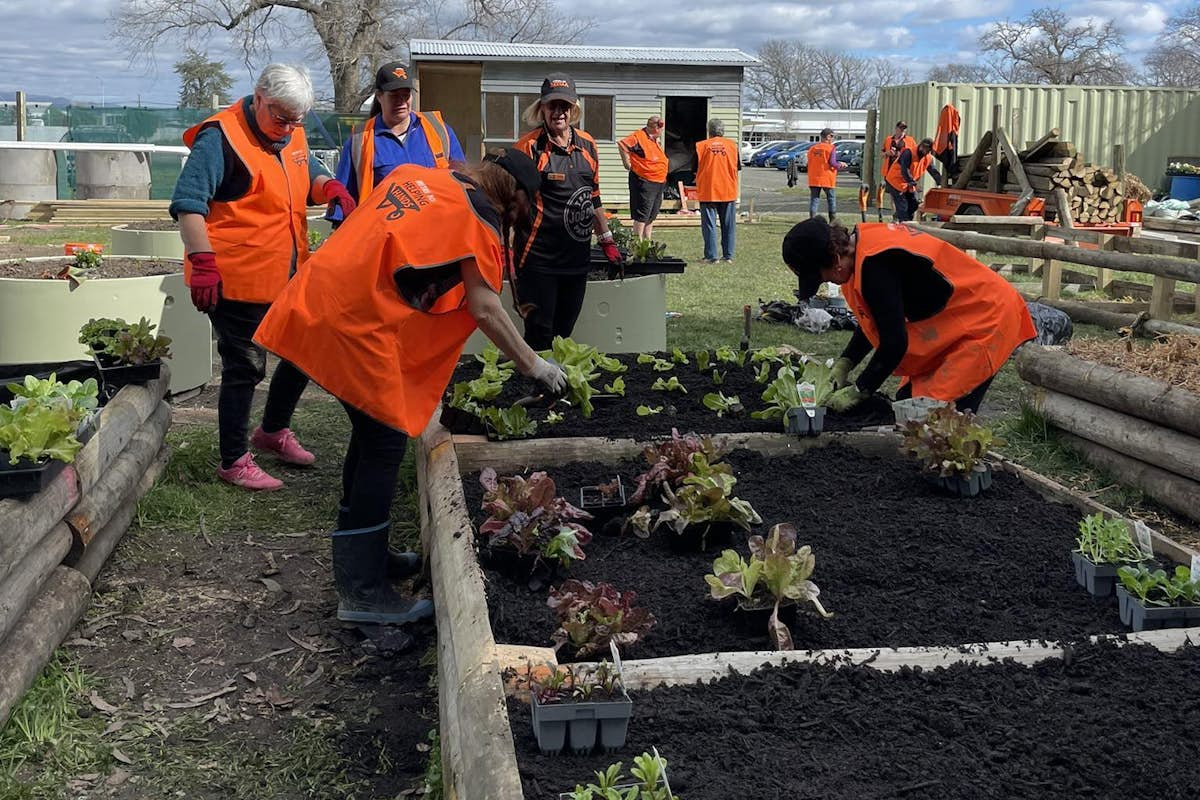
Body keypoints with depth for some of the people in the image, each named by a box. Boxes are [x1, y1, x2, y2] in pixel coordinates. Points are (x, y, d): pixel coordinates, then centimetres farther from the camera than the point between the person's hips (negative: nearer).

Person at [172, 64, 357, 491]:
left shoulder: (291, 135, 11)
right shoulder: (221, 137, -14)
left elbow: (309, 176, 26)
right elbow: (188, 203, -18)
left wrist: (330, 187, 2)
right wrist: (202, 261, -27)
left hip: (289, 277, 8)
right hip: (237, 280, -8)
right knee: (245, 368, -1)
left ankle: (273, 430, 40)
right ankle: (233, 461, 14)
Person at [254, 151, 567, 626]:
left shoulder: (413, 175, 18)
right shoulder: (479, 217, -5)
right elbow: (483, 306, -9)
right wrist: (533, 365, 0)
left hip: (320, 298, 9)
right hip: (359, 323, -9)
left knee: (373, 432, 19)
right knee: (385, 444, -3)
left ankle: (364, 554, 31)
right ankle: (362, 591, 1)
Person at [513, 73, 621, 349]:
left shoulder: (587, 144, 9)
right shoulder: (529, 147, -8)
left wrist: (606, 241, 20)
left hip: (577, 255, 6)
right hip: (539, 258, -5)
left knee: (564, 331, 13)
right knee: (539, 336, -2)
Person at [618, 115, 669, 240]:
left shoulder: (656, 140, 15)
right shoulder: (639, 136, -13)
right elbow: (622, 145, -25)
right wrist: (628, 164, -18)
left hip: (659, 183, 9)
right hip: (644, 182, -9)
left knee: (652, 215, 14)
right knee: (642, 215, -7)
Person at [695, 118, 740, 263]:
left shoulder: (701, 146, -5)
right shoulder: (732, 145, 2)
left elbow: (695, 169, 0)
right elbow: (738, 167, 9)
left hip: (707, 192, -2)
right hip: (728, 191, 2)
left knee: (709, 225, 2)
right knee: (728, 225, 10)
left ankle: (711, 256, 0)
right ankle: (728, 255, 11)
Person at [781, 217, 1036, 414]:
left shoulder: (875, 264, -31)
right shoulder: (862, 241, -2)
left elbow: (894, 343, -26)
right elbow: (874, 322, 11)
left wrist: (857, 392, -15)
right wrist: (843, 364, 1)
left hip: (986, 321, -10)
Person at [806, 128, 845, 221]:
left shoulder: (812, 148, 9)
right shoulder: (830, 148, -7)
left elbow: (810, 163, 13)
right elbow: (832, 163, -13)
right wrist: (840, 166, 5)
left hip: (814, 179, 4)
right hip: (827, 179, -3)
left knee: (814, 199, 5)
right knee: (831, 199, 9)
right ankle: (833, 220, 11)